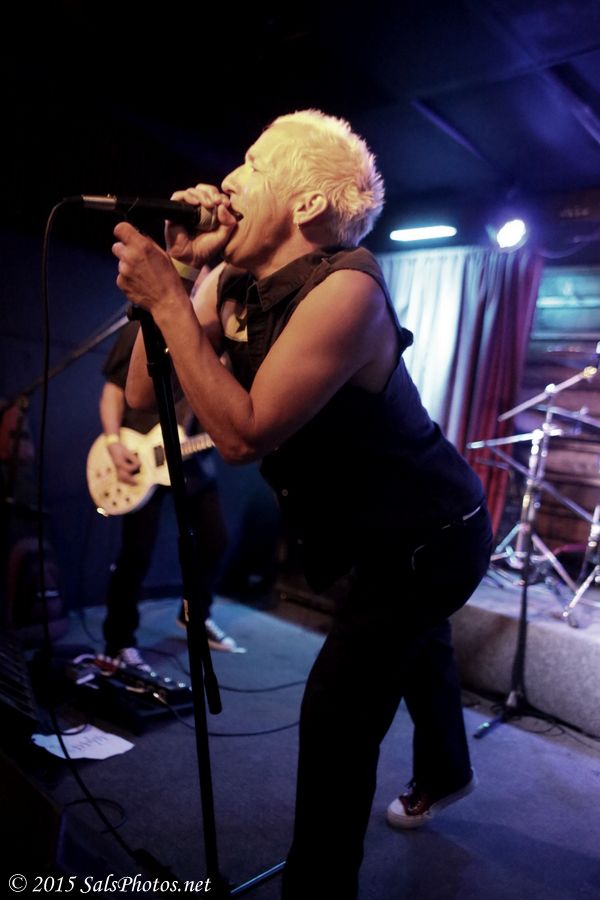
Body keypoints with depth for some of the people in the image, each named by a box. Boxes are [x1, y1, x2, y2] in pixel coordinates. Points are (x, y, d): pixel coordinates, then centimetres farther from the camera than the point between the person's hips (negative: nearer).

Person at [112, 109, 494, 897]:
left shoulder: (345, 287, -30)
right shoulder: (232, 282, -5)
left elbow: (243, 434, -35)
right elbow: (144, 394, -11)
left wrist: (169, 300, -30)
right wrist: (179, 265, -16)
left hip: (431, 536, -8)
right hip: (394, 530, 9)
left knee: (336, 718, -9)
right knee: (415, 650, 30)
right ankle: (445, 774, 58)